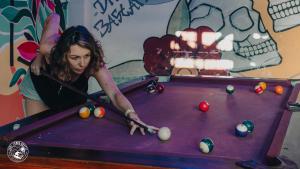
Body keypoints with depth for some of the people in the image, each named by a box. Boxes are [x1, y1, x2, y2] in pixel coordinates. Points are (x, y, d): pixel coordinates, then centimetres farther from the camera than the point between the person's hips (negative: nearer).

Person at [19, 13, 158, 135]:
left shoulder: (94, 65, -41)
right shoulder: (49, 49, -41)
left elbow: (114, 94, -55)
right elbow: (54, 18, -21)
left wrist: (132, 115, -76)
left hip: (72, 95, 1)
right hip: (38, 89, 0)